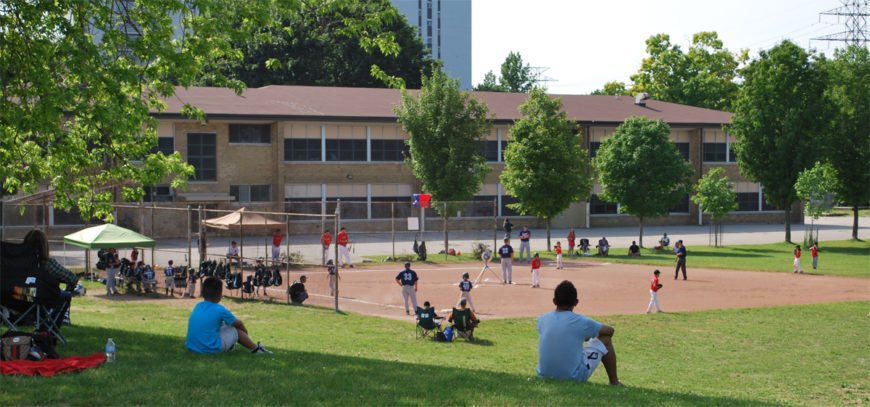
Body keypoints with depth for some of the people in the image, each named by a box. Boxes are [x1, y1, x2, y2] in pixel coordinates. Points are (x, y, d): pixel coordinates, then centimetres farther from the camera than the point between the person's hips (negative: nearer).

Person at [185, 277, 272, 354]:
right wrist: (245, 330, 27)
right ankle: (255, 348, 24)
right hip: (211, 348, -7)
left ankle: (228, 345, 43)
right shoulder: (220, 310, -10)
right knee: (236, 330, 11)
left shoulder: (197, 306, 8)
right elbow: (239, 323, 7)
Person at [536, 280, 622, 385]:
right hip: (574, 377, -4)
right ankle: (614, 382, 24)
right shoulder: (581, 321, -11)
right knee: (605, 338, 13)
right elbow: (610, 330, 8)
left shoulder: (542, 319, 0)